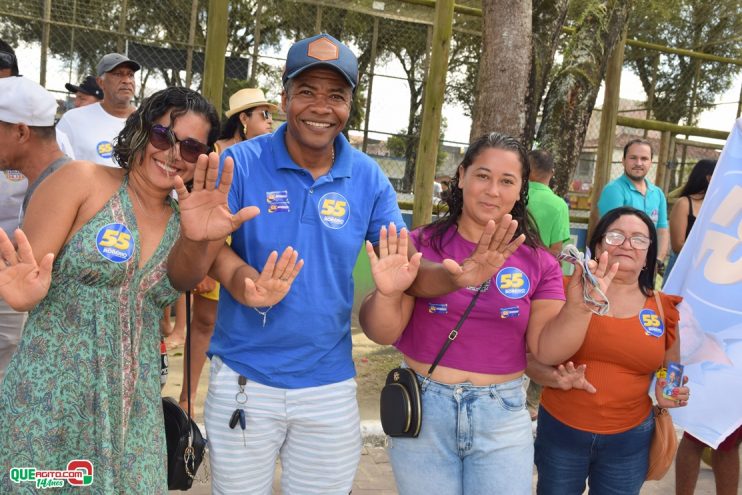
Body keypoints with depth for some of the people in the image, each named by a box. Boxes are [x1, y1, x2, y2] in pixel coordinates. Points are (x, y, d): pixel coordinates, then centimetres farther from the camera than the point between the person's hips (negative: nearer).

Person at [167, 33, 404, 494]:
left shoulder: (368, 178, -5)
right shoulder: (241, 162, -13)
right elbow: (184, 279, -17)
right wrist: (197, 236, -41)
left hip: (330, 386, 2)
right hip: (243, 379, -1)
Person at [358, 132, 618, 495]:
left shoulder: (538, 262, -1)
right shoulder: (422, 246, -7)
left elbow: (546, 349, -3)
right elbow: (382, 334, -10)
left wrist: (578, 307, -19)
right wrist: (387, 295, -30)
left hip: (502, 416, 1)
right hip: (423, 410, -1)